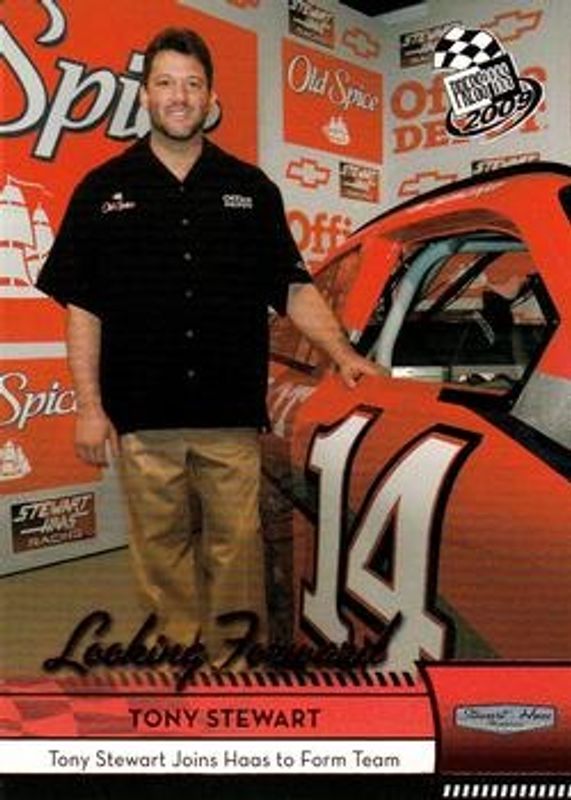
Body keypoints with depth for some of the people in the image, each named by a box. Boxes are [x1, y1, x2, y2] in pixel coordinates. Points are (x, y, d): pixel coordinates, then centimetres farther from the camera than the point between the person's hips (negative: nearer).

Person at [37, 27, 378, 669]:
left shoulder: (251, 188, 10)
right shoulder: (103, 189, 6)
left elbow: (292, 287, 10)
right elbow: (82, 306, 3)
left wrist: (342, 354, -3)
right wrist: (89, 406, -3)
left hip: (233, 413, 1)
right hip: (142, 419, 0)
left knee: (236, 543, 5)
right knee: (162, 548, 9)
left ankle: (235, 659, 21)